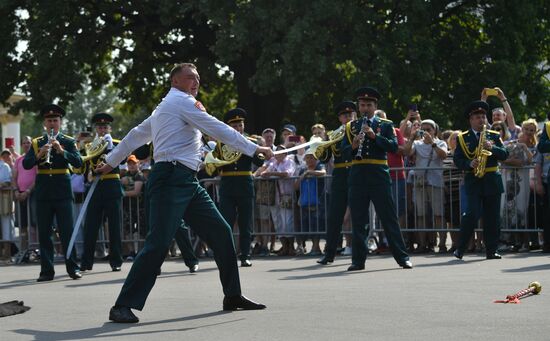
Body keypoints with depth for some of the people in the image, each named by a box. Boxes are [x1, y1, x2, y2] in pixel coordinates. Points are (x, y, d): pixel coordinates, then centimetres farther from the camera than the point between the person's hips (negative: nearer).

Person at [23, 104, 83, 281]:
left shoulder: (68, 142, 6)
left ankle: (73, 268, 1)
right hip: (43, 192, 2)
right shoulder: (36, 143, 11)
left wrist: (61, 151, -20)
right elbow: (26, 164, 0)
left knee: (67, 231, -3)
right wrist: (39, 154, -17)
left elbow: (78, 162, -7)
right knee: (44, 232, 2)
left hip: (62, 191, -2)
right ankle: (47, 270, 5)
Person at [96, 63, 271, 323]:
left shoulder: (164, 107, 26)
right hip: (172, 177, -10)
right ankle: (123, 306, -13)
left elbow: (136, 135, 32)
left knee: (220, 232, 7)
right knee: (159, 243, -16)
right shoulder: (182, 102, -3)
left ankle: (232, 296, 14)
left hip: (187, 183, 10)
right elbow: (217, 129, -10)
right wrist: (255, 149, -9)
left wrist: (111, 162, 41)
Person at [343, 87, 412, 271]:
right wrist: (353, 146, -14)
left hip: (379, 175, -2)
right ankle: (358, 260, 8)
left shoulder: (385, 125, 7)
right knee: (358, 219, 3)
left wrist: (374, 136, -16)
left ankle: (402, 257, 3)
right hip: (357, 176, 2)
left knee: (389, 217, -1)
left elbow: (394, 146, -6)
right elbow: (342, 151, 6)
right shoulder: (351, 127, 12)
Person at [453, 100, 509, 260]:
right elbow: (457, 160, 0)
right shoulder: (462, 138, 7)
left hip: (492, 180, 3)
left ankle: (491, 251, 9)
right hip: (473, 181, -3)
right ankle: (460, 249, -5)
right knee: (473, 214, -14)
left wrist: (492, 148, -13)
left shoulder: (494, 136, 13)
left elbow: (504, 154, 4)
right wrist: (470, 164, -18)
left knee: (492, 217, 3)